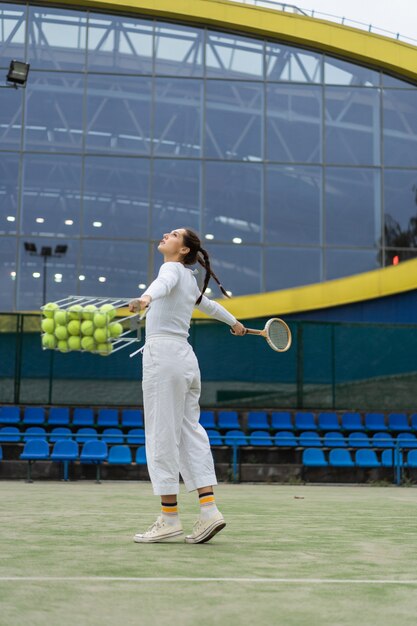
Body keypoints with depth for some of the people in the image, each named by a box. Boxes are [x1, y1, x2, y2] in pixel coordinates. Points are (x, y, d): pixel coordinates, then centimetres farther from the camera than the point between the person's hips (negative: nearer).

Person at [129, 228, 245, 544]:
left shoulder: (173, 269, -2)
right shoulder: (190, 280, 21)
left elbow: (163, 284, -27)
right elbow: (207, 304, 40)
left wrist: (146, 297, -48)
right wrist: (234, 322, 58)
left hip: (163, 354, -8)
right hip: (186, 357, 8)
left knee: (162, 435, -5)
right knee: (190, 434, 6)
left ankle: (170, 519, -2)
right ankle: (209, 509, 1)